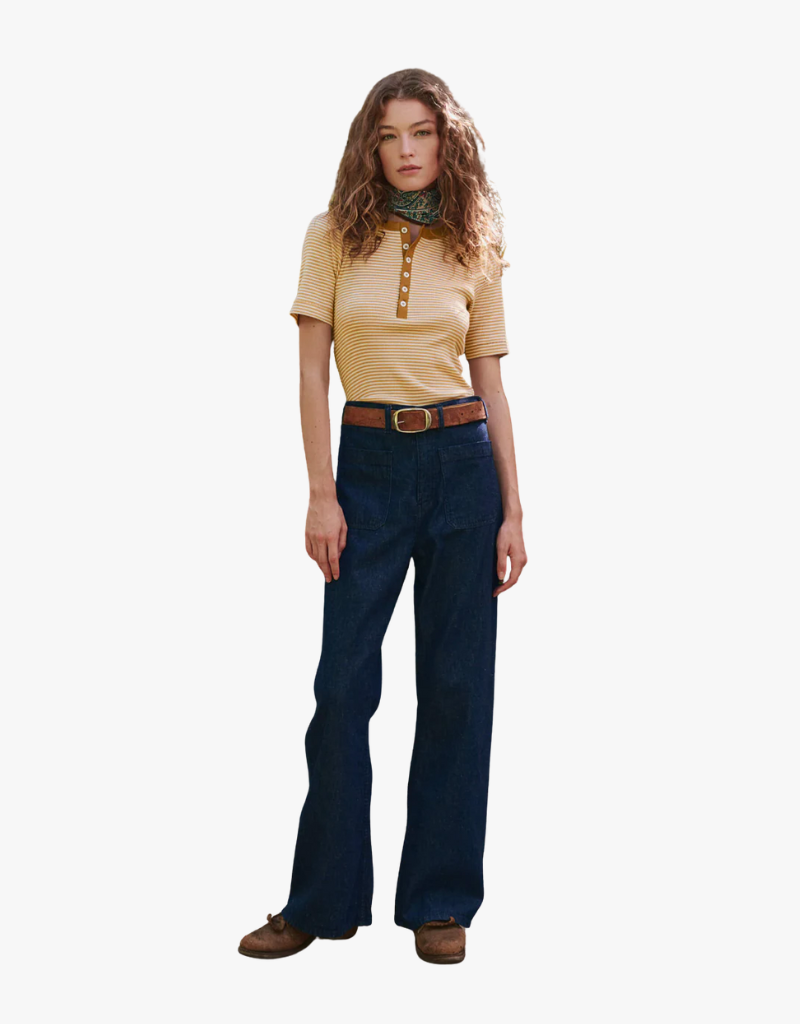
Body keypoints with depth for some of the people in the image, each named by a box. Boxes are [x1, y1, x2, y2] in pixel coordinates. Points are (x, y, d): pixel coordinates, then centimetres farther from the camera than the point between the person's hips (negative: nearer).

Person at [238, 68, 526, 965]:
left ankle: (440, 899, 18)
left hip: (462, 463, 1)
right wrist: (321, 494, -8)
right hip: (367, 464, -1)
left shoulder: (475, 248, 5)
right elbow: (312, 370, -1)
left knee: (456, 684, 5)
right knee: (344, 682, 1)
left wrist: (512, 510, 2)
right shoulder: (335, 235, 2)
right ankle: (323, 900, 16)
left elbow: (491, 383, 6)